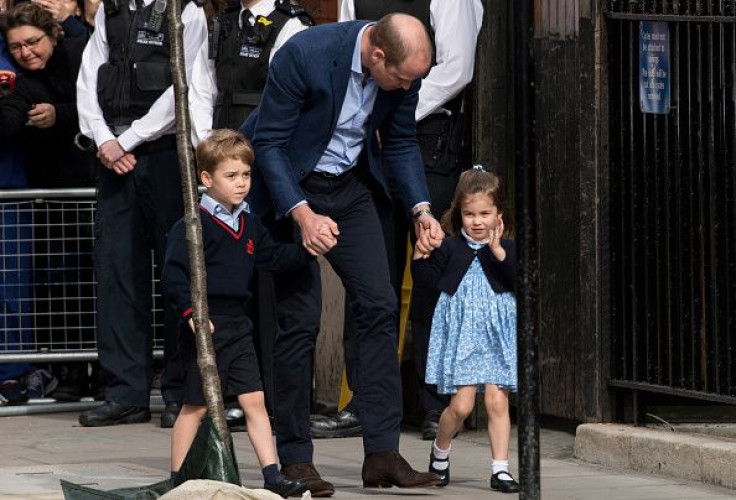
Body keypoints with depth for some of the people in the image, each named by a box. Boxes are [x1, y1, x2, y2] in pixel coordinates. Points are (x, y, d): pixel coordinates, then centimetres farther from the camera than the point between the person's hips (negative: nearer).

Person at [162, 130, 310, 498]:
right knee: (196, 406, 1)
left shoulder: (248, 224, 11)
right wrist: (190, 312, -26)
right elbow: (173, 273, -17)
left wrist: (306, 250, 4)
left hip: (237, 325, 7)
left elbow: (271, 256, 20)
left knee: (254, 400, 4)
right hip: (206, 326, -7)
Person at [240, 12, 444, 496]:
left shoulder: (404, 68, -12)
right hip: (290, 189, -5)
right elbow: (268, 143, -23)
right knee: (300, 317, -8)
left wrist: (421, 210, -8)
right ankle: (295, 459, 1)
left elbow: (400, 143, 4)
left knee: (379, 306, -4)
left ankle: (383, 453, -3)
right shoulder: (304, 55, -30)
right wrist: (303, 215, -32)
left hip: (350, 185, 5)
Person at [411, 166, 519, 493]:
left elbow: (521, 279, -13)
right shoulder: (449, 248, 3)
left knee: (497, 402, -4)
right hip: (460, 333, 0)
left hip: (496, 335, 1)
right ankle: (439, 451, 23)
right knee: (461, 404, -5)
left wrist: (498, 252, -23)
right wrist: (420, 252, -9)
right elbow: (428, 279, 4)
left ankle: (500, 469, 1)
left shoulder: (506, 249, 1)